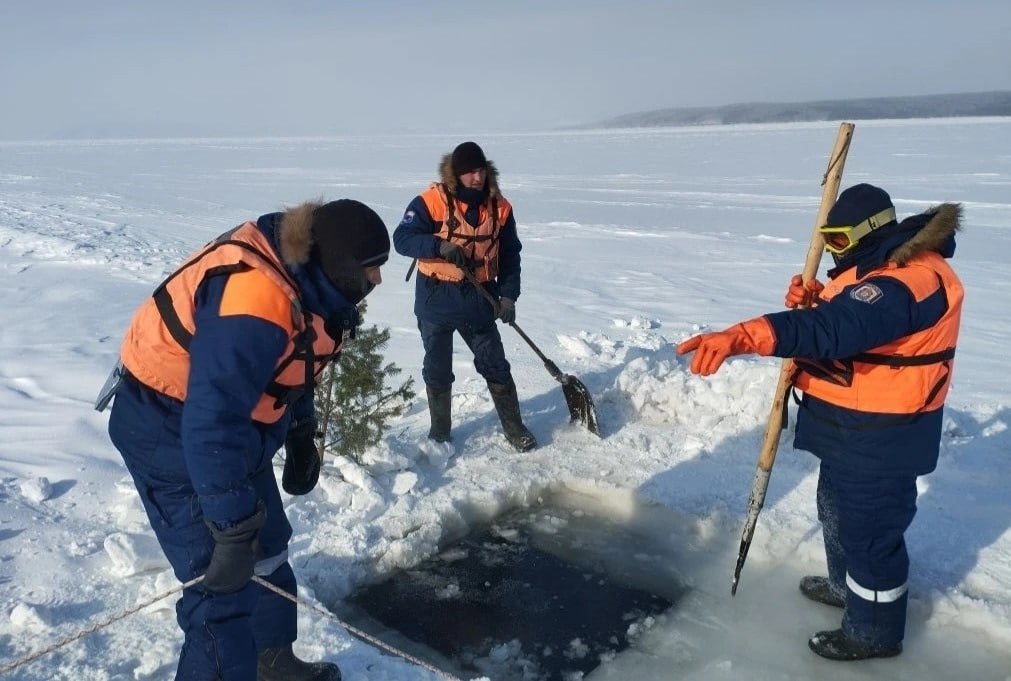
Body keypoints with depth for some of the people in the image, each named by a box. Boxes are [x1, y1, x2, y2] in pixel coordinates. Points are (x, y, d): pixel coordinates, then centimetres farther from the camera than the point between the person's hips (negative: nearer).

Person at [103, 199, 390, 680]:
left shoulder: (301, 275, -4)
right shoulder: (255, 302, -35)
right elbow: (213, 424, -37)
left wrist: (302, 438, 19)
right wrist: (232, 531, -32)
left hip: (233, 426, 10)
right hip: (173, 431, -10)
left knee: (267, 551, 21)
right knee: (226, 584, -9)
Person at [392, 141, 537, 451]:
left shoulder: (499, 207, -1)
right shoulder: (431, 201, -12)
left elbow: (510, 255, 5)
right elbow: (402, 239, -16)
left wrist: (508, 295, -7)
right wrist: (440, 245, -30)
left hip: (478, 301, 2)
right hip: (436, 301, -2)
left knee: (495, 366, 8)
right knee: (437, 370, 11)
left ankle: (514, 427, 23)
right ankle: (440, 430, 28)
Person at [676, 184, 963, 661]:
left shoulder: (909, 280, -28)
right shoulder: (880, 268, 7)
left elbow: (837, 328, -45)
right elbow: (839, 316, 18)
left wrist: (742, 336, -57)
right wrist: (813, 300, -6)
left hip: (879, 436, -11)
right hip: (853, 427, 11)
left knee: (869, 526, 4)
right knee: (838, 507, 26)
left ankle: (873, 631, 25)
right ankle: (847, 585, 49)